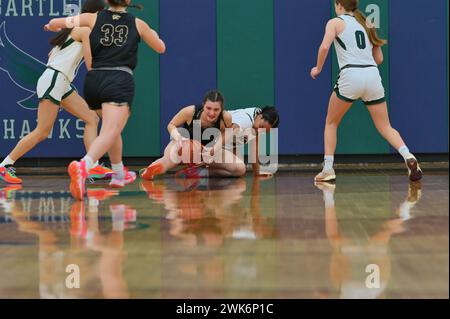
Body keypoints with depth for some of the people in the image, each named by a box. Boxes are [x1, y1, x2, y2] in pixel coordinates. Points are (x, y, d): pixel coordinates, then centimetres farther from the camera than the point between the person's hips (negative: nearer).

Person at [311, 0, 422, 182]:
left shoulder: (335, 22, 8)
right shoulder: (365, 24, 23)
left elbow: (324, 47, -9)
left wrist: (318, 68, 6)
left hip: (351, 76, -4)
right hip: (373, 75, 4)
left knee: (331, 123, 16)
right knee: (385, 127, 8)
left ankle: (328, 169, 8)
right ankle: (408, 157, -18)